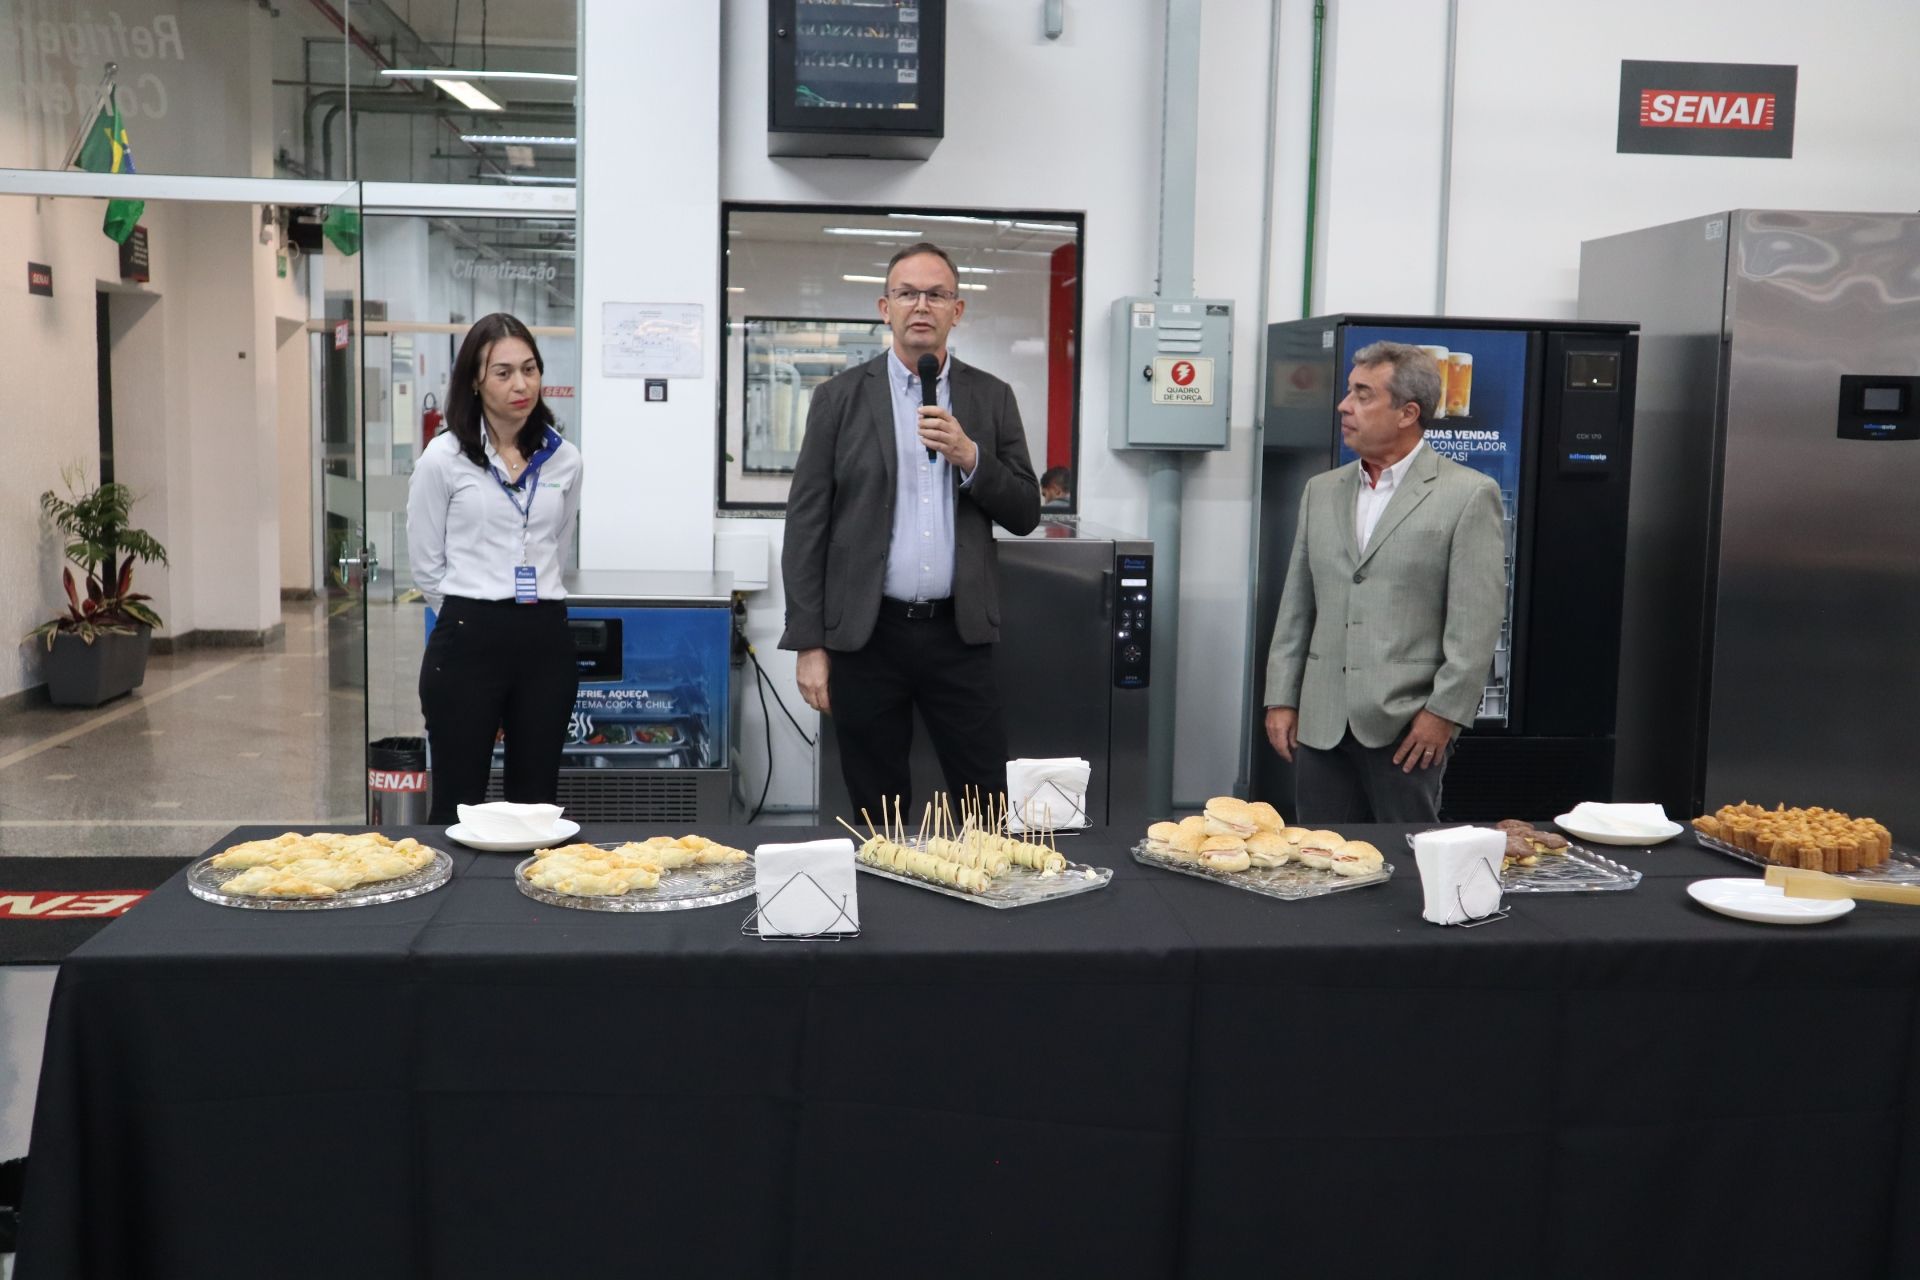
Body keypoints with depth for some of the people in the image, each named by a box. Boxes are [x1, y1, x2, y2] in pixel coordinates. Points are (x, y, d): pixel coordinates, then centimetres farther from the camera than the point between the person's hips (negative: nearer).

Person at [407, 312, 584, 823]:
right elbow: (427, 566, 3)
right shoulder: (444, 458, -4)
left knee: (536, 802, 10)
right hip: (468, 642, -3)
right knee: (459, 805, 3)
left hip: (546, 641, 3)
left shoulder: (563, 459, 6)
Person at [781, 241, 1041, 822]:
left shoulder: (992, 398, 7)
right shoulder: (840, 398, 2)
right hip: (866, 635, -1)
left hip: (960, 635, 1)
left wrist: (969, 456, -12)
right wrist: (809, 645, -5)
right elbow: (806, 525, 0)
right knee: (878, 815, 9)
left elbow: (1025, 513, 6)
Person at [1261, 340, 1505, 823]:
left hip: (1407, 726, -5)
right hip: (1321, 724, 5)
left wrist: (1444, 712, -11)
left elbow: (1476, 620, -8)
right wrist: (1281, 699, 8)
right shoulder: (1321, 491, 13)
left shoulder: (1469, 495, -4)